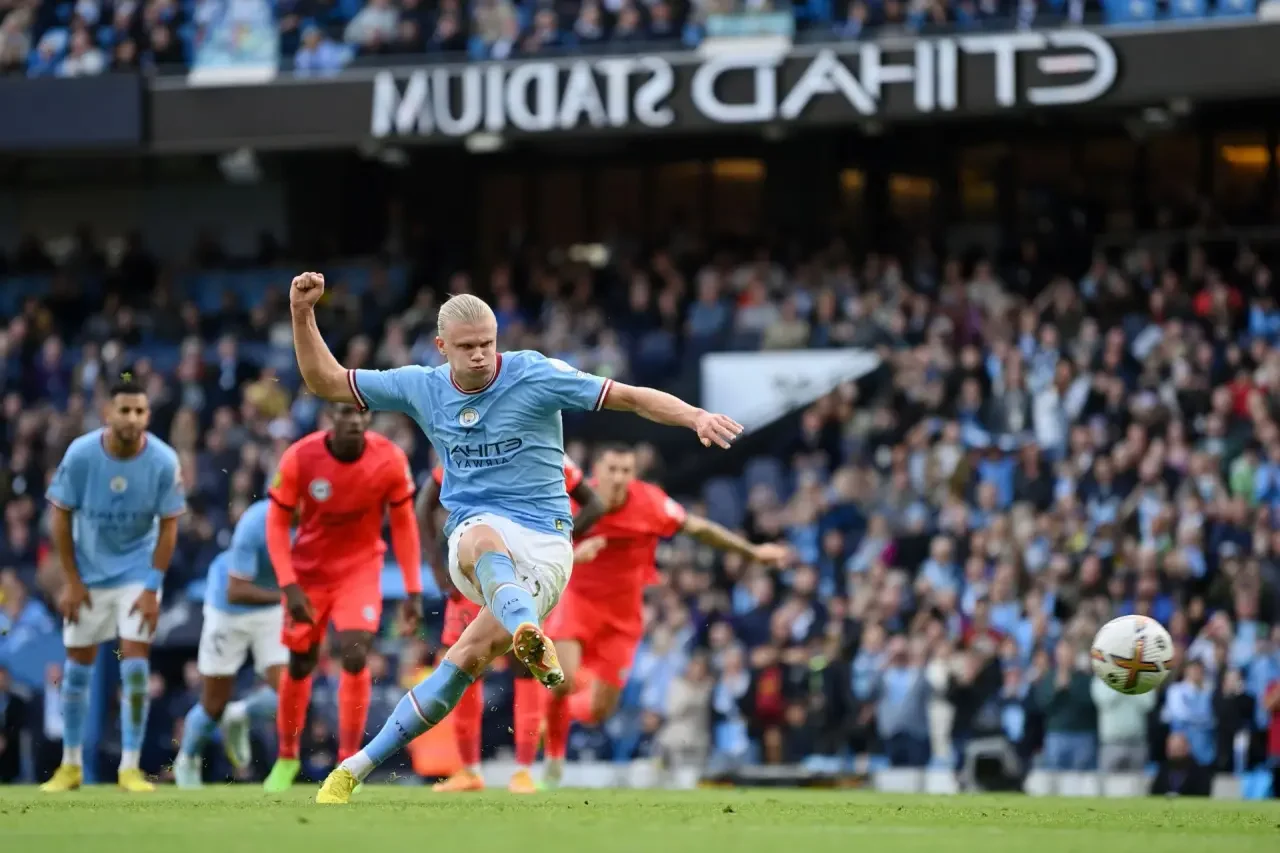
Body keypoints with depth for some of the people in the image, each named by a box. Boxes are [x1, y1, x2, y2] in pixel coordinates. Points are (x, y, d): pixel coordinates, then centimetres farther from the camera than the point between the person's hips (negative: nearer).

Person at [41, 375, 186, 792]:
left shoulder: (163, 461, -18)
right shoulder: (81, 454, -18)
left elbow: (168, 526, -9)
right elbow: (61, 515, -7)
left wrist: (152, 588, -13)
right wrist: (70, 581, -8)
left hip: (138, 569, -1)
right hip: (88, 572, 1)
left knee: (136, 661, -11)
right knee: (77, 663, 6)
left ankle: (131, 767, -5)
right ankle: (71, 765, 18)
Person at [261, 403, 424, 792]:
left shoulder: (390, 460, -19)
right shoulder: (299, 458, -21)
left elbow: (403, 525, -5)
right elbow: (278, 524, -10)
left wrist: (413, 591, -7)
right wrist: (289, 587, -18)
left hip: (360, 569, 0)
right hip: (308, 570, 1)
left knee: (355, 655, -19)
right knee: (300, 664, 9)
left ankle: (348, 763, -9)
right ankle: (286, 757, 32)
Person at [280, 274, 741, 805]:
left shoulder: (535, 375, -3)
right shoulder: (422, 388, 7)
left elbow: (632, 398, -5)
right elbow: (325, 382, 13)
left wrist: (696, 417, -20)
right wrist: (303, 313, 0)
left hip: (546, 546, -1)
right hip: (477, 531, 2)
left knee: (468, 658, -16)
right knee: (484, 541, -38)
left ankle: (356, 768, -8)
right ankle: (532, 638, -69)